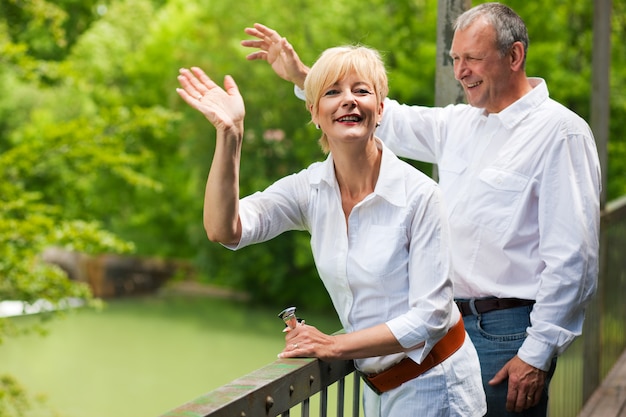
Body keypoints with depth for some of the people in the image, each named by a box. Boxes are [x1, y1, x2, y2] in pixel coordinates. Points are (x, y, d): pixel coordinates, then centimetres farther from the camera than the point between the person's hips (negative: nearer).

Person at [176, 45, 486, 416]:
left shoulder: (419, 195, -20)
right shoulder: (309, 190, -6)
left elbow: (429, 316, -20)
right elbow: (224, 230, -20)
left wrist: (335, 345, -18)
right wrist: (229, 133, -27)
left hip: (432, 385, -5)